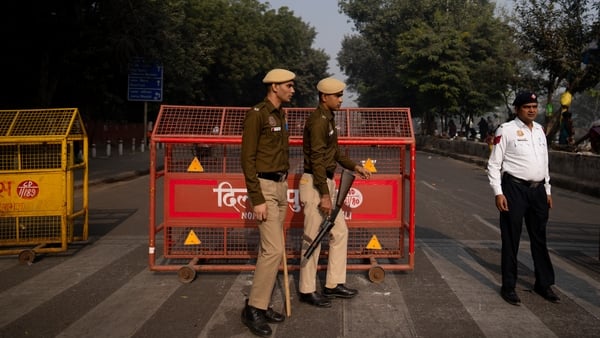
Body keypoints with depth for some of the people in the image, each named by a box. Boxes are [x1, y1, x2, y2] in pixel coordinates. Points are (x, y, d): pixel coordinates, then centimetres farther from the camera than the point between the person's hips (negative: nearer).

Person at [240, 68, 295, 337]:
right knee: (274, 249, -12)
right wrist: (258, 200, -21)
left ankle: (262, 304, 19)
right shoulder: (256, 114, -14)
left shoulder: (280, 116, 14)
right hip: (264, 188, -9)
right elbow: (247, 159, -18)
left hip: (281, 186, 9)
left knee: (269, 249, 11)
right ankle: (253, 309, 0)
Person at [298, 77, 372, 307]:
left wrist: (355, 167, 18)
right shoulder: (318, 120, -16)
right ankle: (307, 290, 11)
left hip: (327, 182, 10)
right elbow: (317, 160, -21)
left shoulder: (328, 119, 15)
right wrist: (324, 195, -23)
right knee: (313, 238, -1)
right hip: (315, 184, -10)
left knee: (340, 232, 14)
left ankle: (334, 284, 23)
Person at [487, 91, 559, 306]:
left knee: (539, 238, 15)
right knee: (511, 239, 3)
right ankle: (508, 287, 15)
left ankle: (543, 284, 29)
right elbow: (494, 164, -8)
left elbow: (544, 162, 19)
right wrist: (498, 192, -14)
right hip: (514, 189, -6)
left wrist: (547, 190, 16)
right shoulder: (506, 130, -7)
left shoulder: (539, 130, 13)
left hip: (538, 189, 6)